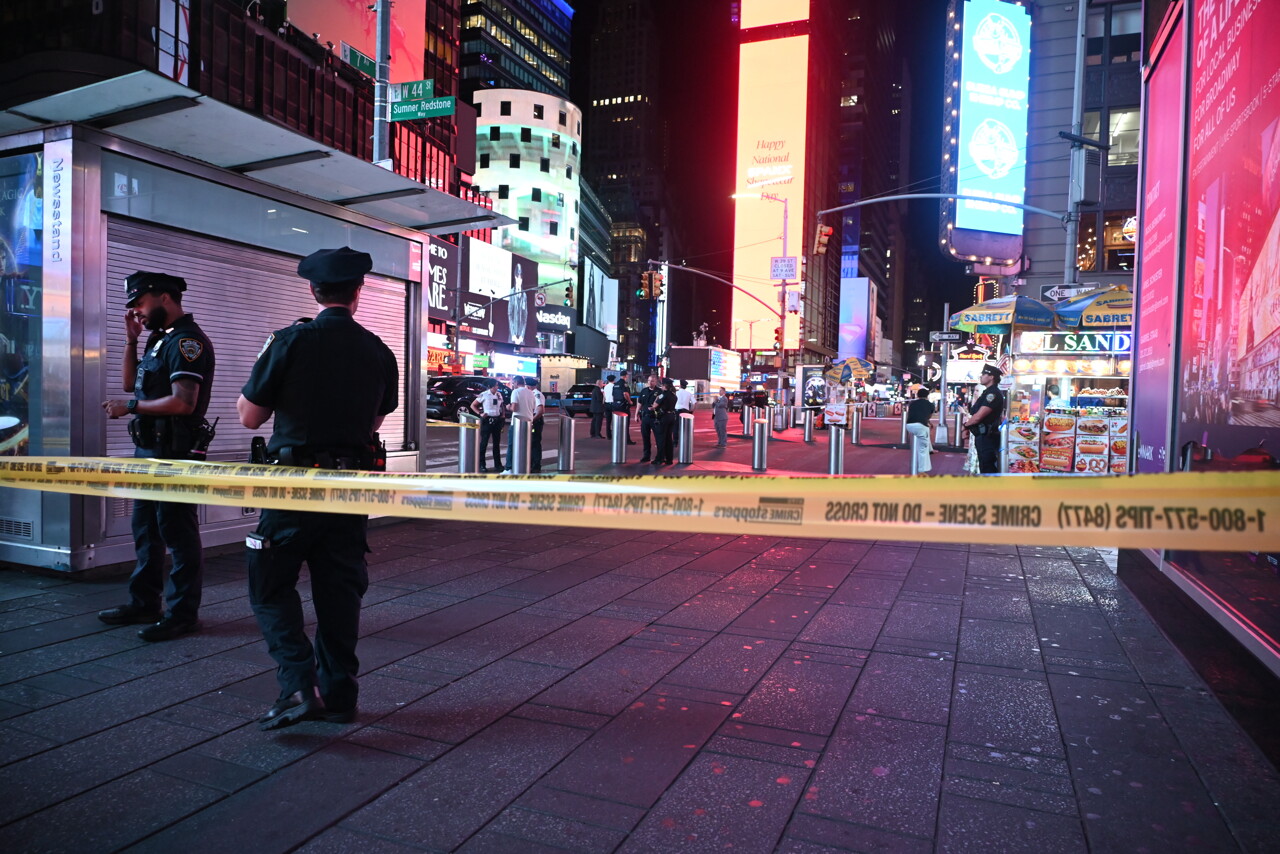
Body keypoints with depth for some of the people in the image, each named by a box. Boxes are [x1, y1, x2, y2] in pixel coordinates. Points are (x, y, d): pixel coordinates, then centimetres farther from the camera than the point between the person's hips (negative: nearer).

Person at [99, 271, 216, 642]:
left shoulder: (187, 341, -14)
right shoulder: (160, 339, 16)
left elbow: (183, 402, -23)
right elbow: (131, 383, 21)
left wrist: (130, 408, -14)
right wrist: (131, 340, 12)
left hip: (173, 453, -10)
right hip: (148, 449, 10)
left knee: (178, 532, -3)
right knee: (145, 529, 17)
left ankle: (183, 613, 5)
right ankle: (144, 602, 29)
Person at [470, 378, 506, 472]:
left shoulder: (499, 395, 8)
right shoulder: (483, 395, -6)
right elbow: (473, 405, -1)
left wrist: (503, 414, 4)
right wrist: (480, 413, -12)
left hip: (497, 420, 5)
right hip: (487, 420, -5)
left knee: (497, 443, 8)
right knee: (484, 442, 0)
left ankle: (497, 464, 14)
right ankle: (481, 465, 7)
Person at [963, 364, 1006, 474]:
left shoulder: (993, 393, -16)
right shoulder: (988, 392, 17)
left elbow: (978, 416, -20)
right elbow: (976, 412, 19)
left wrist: (967, 423, -3)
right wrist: (969, 419, 1)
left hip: (987, 437, -10)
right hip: (983, 436, 10)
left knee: (988, 469, -8)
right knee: (985, 467, 17)